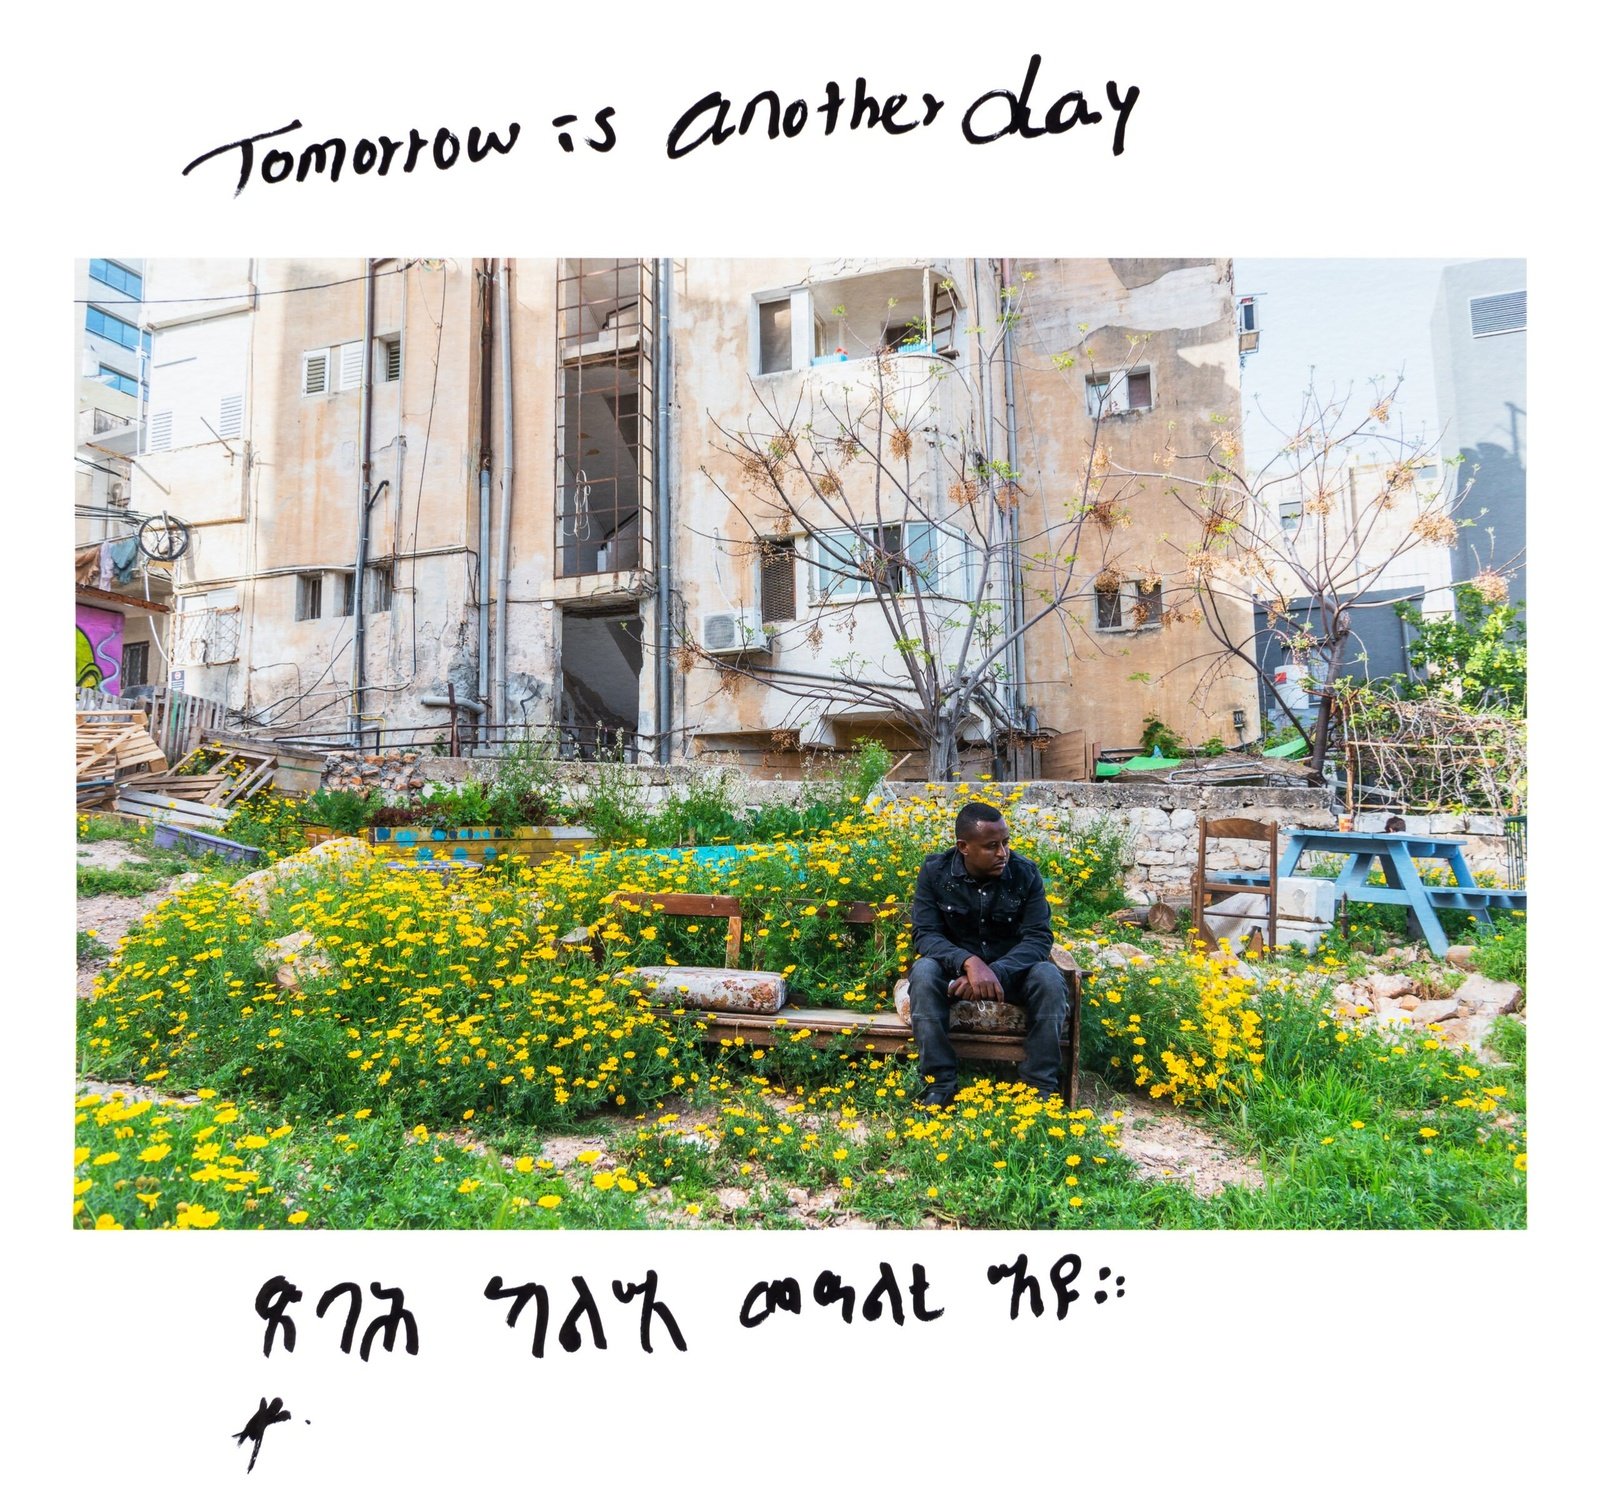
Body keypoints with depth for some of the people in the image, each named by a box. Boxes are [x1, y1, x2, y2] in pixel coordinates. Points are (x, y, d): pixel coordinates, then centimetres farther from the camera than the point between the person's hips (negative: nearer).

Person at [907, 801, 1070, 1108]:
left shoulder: (1026, 873, -11)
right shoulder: (935, 872, -12)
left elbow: (1038, 938, -17)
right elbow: (924, 934, -18)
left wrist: (996, 972, -35)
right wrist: (969, 962, -38)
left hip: (1012, 969, 1)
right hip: (956, 968, -1)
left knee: (1050, 978, -30)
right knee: (924, 972, -33)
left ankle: (1040, 1086, -17)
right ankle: (938, 1085, -24)